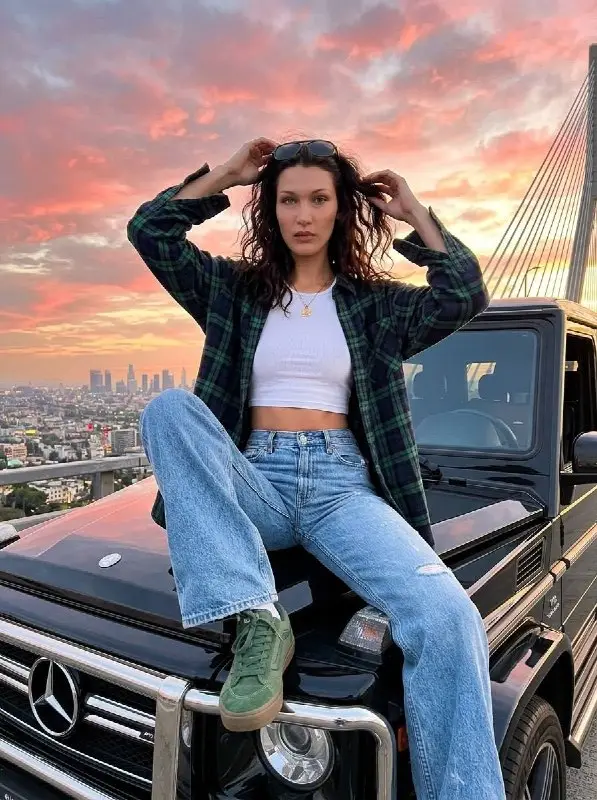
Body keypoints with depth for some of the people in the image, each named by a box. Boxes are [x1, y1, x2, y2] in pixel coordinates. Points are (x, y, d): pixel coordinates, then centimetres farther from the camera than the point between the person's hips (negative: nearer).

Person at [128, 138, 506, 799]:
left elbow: (466, 295, 0)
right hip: (256, 483, 1)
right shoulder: (235, 290, 17)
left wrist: (414, 214, 9)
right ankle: (255, 618, -32)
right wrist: (227, 175, 10)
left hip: (344, 485, -1)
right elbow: (148, 230, 9)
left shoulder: (374, 302, 16)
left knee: (449, 621, -28)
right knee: (168, 408, -29)